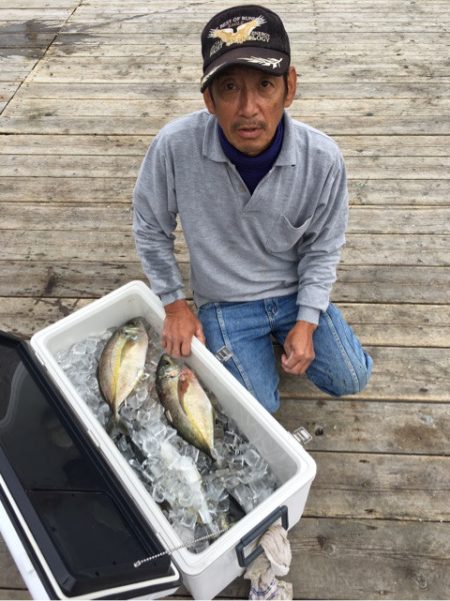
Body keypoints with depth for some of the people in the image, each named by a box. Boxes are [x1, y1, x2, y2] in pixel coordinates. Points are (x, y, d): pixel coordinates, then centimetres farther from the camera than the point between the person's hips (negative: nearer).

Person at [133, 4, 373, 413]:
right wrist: (175, 304, -6)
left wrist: (306, 322, -11)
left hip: (295, 292, 2)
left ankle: (279, 335, 29)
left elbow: (322, 248, -6)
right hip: (224, 303, -1)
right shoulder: (174, 147, -26)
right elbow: (150, 229, -9)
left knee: (351, 380, 4)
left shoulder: (323, 159, -21)